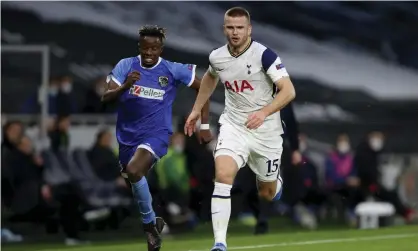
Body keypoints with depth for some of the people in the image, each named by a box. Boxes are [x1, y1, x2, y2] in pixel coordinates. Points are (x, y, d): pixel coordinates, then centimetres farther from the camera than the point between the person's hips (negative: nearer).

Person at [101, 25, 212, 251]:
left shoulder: (173, 70, -8)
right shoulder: (126, 65, -5)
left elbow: (202, 88, 4)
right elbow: (106, 97, -11)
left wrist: (204, 125, 3)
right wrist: (125, 86, -31)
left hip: (156, 133, -4)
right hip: (127, 135, 4)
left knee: (134, 171, -29)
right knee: (134, 180, 16)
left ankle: (148, 222, -9)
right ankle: (153, 222, 42)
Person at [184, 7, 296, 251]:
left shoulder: (264, 55, -18)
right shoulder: (217, 57, -2)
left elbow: (289, 91, -23)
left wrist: (264, 113, -36)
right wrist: (196, 110, 23)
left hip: (266, 130, -2)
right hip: (233, 126, 2)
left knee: (267, 194, 12)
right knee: (223, 176, -24)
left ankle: (276, 180, 53)